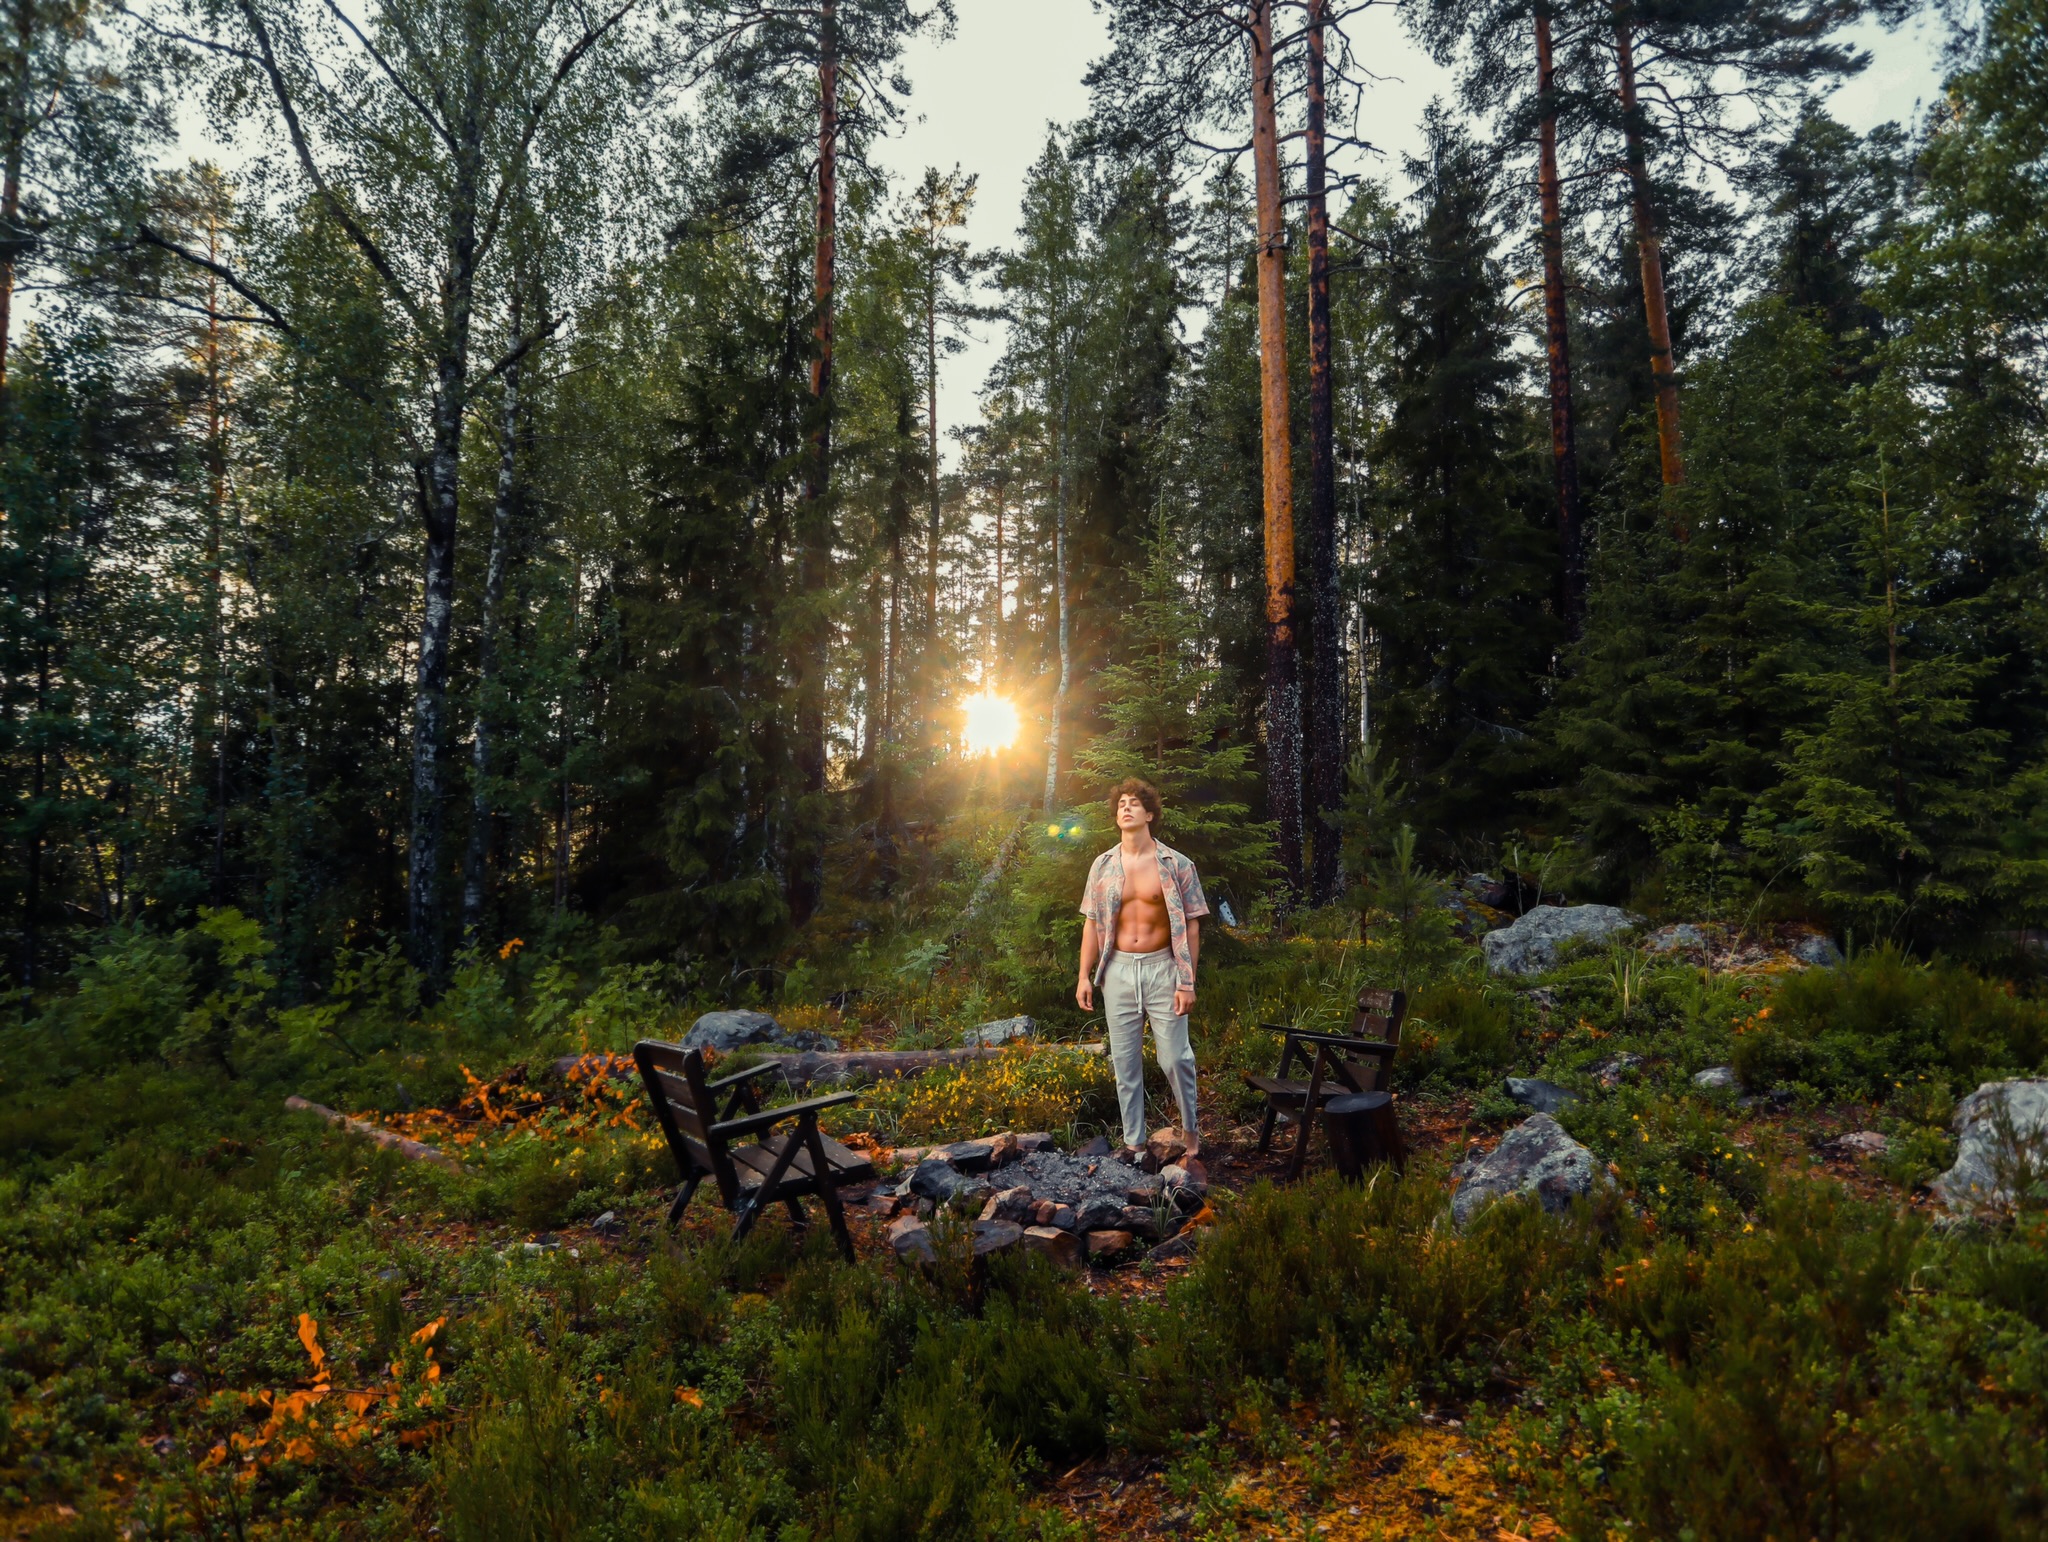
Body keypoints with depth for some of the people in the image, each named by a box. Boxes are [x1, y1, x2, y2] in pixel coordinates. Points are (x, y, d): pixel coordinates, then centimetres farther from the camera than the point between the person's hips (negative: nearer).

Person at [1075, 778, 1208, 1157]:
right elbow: (1092, 923, 8)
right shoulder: (1103, 865, 4)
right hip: (1119, 970, 2)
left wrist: (1187, 982, -9)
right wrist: (1084, 976, 2)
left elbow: (1190, 926, -3)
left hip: (1162, 968, -2)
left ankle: (1190, 1128, 23)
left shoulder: (1176, 865, -3)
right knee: (1125, 1061, 8)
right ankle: (1133, 1141, 20)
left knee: (1175, 1057, -2)